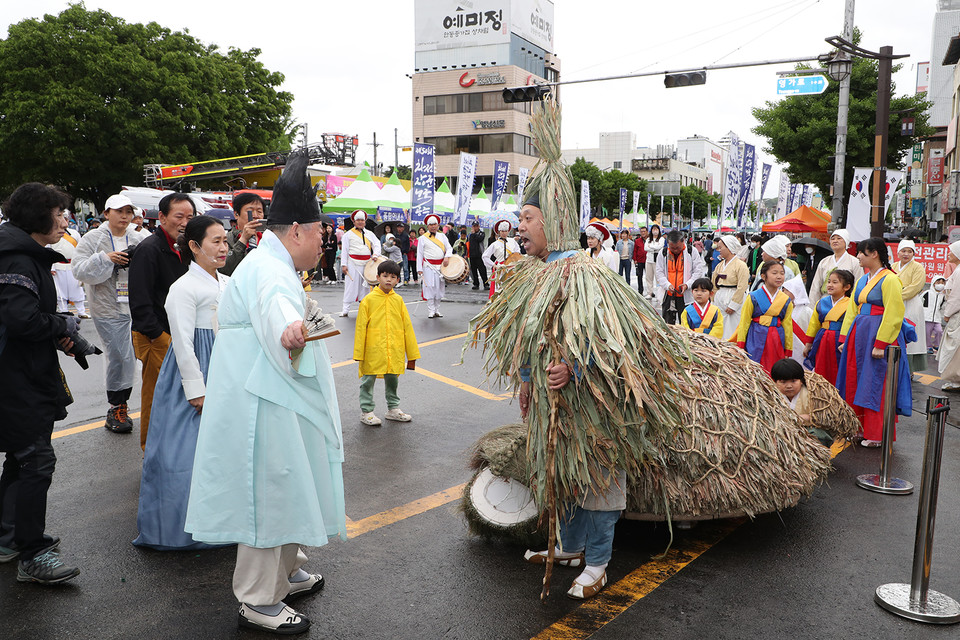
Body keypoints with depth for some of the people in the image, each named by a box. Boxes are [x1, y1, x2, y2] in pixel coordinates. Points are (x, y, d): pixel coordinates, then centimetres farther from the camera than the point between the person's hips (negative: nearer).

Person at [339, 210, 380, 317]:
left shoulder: (370, 234, 15)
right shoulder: (348, 234, 5)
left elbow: (377, 245, 9)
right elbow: (344, 250, 1)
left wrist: (375, 254, -12)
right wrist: (344, 265, -7)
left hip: (366, 263, 4)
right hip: (353, 263, -3)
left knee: (365, 285, 8)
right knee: (351, 285, -5)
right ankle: (345, 309, -1)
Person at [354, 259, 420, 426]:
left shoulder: (398, 300, 5)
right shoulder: (368, 300, -4)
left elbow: (407, 327, 8)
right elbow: (360, 328, -3)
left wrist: (412, 354, 7)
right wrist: (359, 353, -6)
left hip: (395, 353, 3)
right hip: (373, 351, -3)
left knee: (392, 379, 16)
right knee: (368, 380, 5)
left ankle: (393, 409, 31)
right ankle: (366, 411, 18)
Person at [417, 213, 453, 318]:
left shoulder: (442, 236, 13)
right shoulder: (423, 238, 3)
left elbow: (449, 248, 11)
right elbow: (419, 254, 1)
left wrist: (447, 257, -11)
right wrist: (419, 269, -6)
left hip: (441, 266, 3)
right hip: (428, 266, -3)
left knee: (439, 288, 7)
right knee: (430, 288, -7)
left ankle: (437, 310, 17)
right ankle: (430, 311, -1)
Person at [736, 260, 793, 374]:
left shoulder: (786, 301, 7)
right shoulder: (753, 298, -2)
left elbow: (788, 326, 11)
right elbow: (744, 323, 0)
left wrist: (788, 351, 12)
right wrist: (740, 346, -1)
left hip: (777, 341, 3)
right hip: (757, 340, -3)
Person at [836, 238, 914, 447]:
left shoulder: (889, 279, -10)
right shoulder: (862, 280, 14)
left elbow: (892, 315, -15)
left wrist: (880, 344, -19)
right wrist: (845, 338, 10)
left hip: (879, 335, -8)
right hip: (859, 334, 8)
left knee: (876, 386, -3)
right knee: (854, 383, 10)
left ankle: (876, 435, 7)